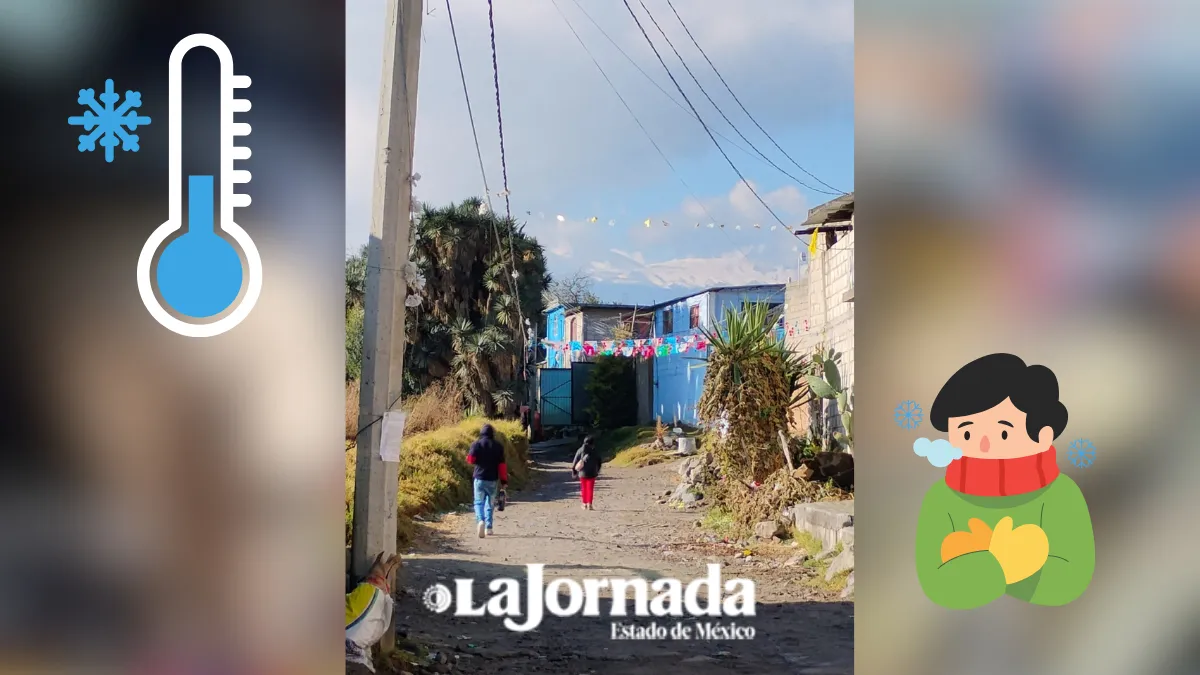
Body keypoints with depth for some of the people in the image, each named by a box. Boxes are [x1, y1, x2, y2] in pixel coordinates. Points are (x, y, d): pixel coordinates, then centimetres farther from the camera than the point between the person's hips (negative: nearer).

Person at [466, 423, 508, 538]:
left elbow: (471, 460, -8)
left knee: (479, 501, 3)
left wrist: (468, 456, 16)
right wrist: (504, 480, 0)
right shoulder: (498, 446, 1)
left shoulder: (476, 444, -2)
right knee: (490, 503, 13)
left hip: (480, 478, -1)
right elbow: (502, 464, -2)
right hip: (493, 479, 1)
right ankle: (488, 527, 13)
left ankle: (480, 520, -23)